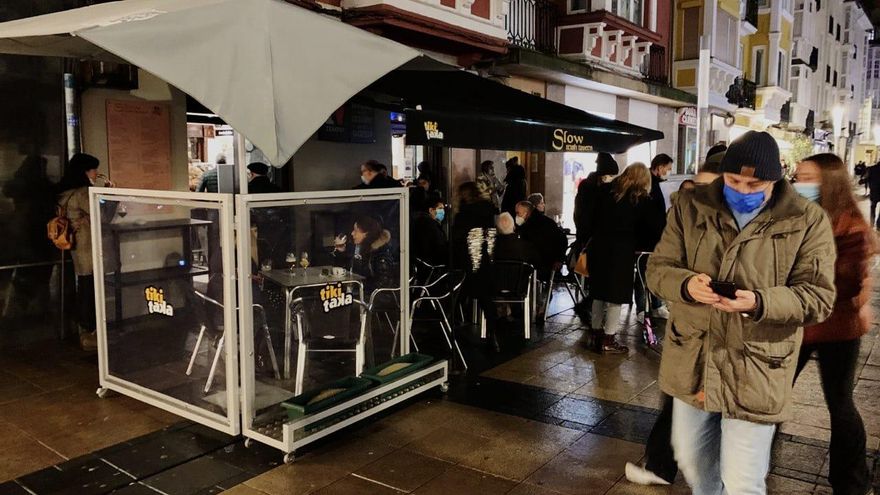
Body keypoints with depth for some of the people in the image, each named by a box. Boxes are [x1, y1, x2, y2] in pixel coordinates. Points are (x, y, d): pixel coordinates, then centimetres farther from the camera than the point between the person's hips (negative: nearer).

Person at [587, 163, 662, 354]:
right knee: (616, 295, 2)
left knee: (599, 292, 14)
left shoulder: (608, 193, 11)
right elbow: (652, 230, 4)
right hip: (621, 251, -5)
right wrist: (640, 245, 19)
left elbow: (595, 220, 15)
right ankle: (608, 340, 6)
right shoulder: (643, 200, 0)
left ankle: (596, 333, 25)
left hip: (598, 246, 5)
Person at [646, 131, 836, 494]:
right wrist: (686, 285, -23)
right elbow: (657, 269, 1)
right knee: (691, 463, 23)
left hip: (755, 375, -3)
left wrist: (760, 303, -27)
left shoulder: (807, 221, -6)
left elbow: (819, 297, -8)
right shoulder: (691, 207, 0)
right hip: (691, 364, 3)